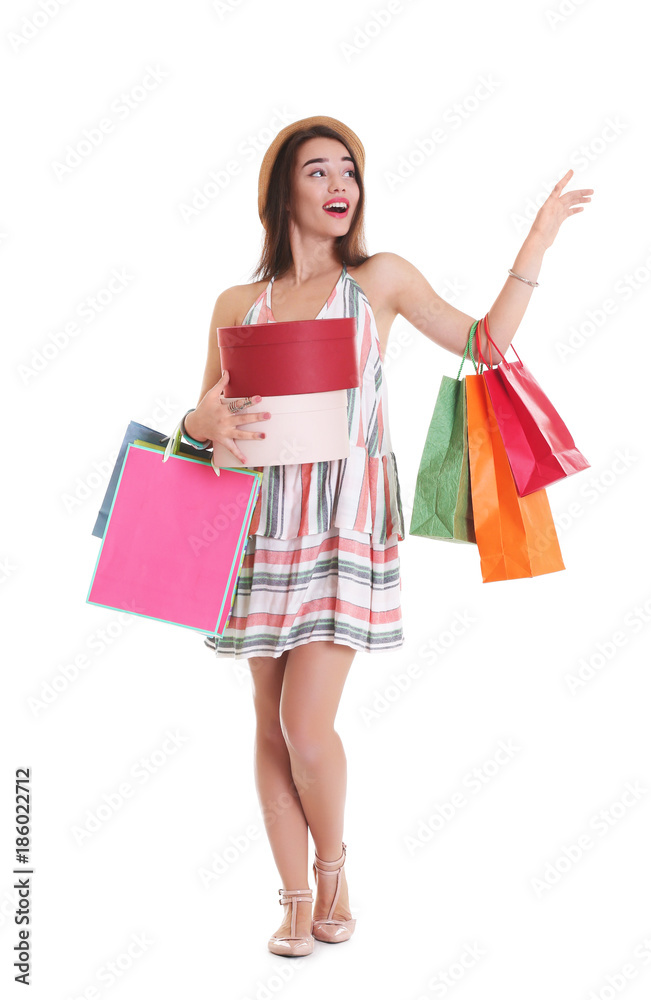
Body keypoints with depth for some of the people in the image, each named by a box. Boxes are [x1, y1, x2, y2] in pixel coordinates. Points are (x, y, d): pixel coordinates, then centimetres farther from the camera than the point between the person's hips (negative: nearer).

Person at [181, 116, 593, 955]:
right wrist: (205, 423, -11)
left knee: (307, 728, -9)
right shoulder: (238, 304, 9)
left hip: (349, 521, -2)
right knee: (271, 725, 6)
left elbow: (487, 342, 10)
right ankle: (296, 900, 23)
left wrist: (537, 242, 8)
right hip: (266, 522, 3)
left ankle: (333, 870, 20)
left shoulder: (381, 279, 6)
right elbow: (204, 419, 13)